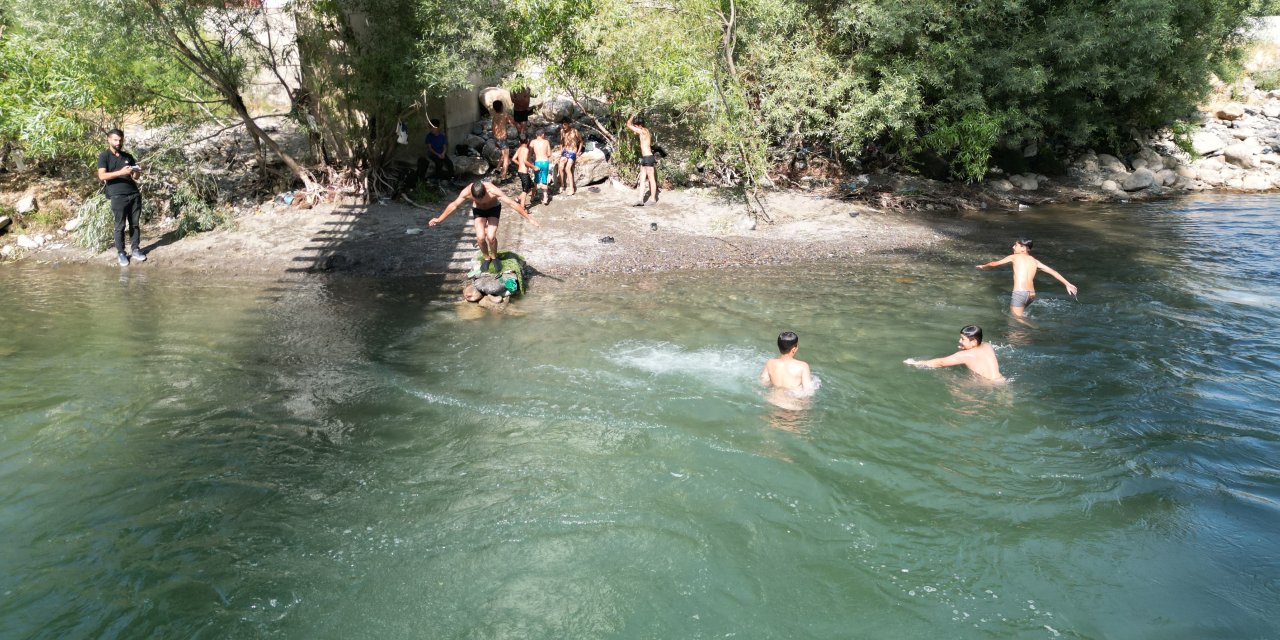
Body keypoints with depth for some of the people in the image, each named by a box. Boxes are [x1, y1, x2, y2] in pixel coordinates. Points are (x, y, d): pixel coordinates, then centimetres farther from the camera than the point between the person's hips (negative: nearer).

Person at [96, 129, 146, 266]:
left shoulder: (128, 156, 15)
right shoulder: (104, 156, 1)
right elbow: (102, 176, -12)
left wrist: (137, 172, -7)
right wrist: (120, 172, -23)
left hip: (134, 194, 4)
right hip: (118, 196, -4)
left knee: (134, 224, 7)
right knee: (120, 226, 0)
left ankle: (135, 249, 15)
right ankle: (121, 253, 7)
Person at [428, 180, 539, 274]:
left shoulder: (493, 190, -39)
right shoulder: (466, 192, -32)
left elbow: (512, 203, -35)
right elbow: (453, 205, -15)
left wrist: (529, 218, -34)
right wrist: (439, 219, -7)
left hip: (493, 208, -2)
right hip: (478, 210, 2)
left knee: (491, 236, -18)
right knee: (480, 237, -14)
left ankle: (494, 257, 11)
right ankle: (486, 258, 15)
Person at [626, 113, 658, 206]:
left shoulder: (643, 131, -15)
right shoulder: (643, 132, 13)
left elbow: (628, 125, -15)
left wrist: (632, 117, 2)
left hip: (649, 158, -10)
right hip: (644, 159, 10)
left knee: (651, 179, 0)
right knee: (642, 180, 7)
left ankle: (654, 200, 8)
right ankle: (641, 201, 6)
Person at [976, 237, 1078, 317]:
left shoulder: (1014, 257, 6)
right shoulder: (1035, 261, 16)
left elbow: (996, 263, 17)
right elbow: (1053, 272, 13)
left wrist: (984, 266, 35)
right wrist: (1067, 284, 15)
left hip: (1020, 293, -6)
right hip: (1031, 295, 6)